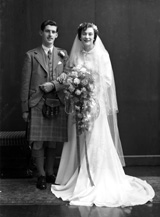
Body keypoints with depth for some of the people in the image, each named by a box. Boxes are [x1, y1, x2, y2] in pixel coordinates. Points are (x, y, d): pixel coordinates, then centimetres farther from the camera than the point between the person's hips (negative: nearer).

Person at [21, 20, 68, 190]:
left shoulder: (63, 54, 11)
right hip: (37, 105, -2)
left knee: (52, 142, 9)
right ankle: (41, 175, 15)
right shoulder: (31, 55, 3)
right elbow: (25, 84, 1)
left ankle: (50, 173, 24)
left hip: (57, 104, 2)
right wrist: (25, 108, -3)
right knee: (38, 143, -1)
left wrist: (54, 85, -11)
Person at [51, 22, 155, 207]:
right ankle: (78, 179, 15)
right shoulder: (74, 56, 10)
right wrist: (72, 86, -8)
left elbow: (107, 80, -5)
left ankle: (98, 181, 4)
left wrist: (90, 88, -15)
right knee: (78, 142, 5)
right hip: (78, 104, 3)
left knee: (96, 141, -4)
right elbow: (68, 78, 13)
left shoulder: (102, 55, 0)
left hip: (96, 103, -3)